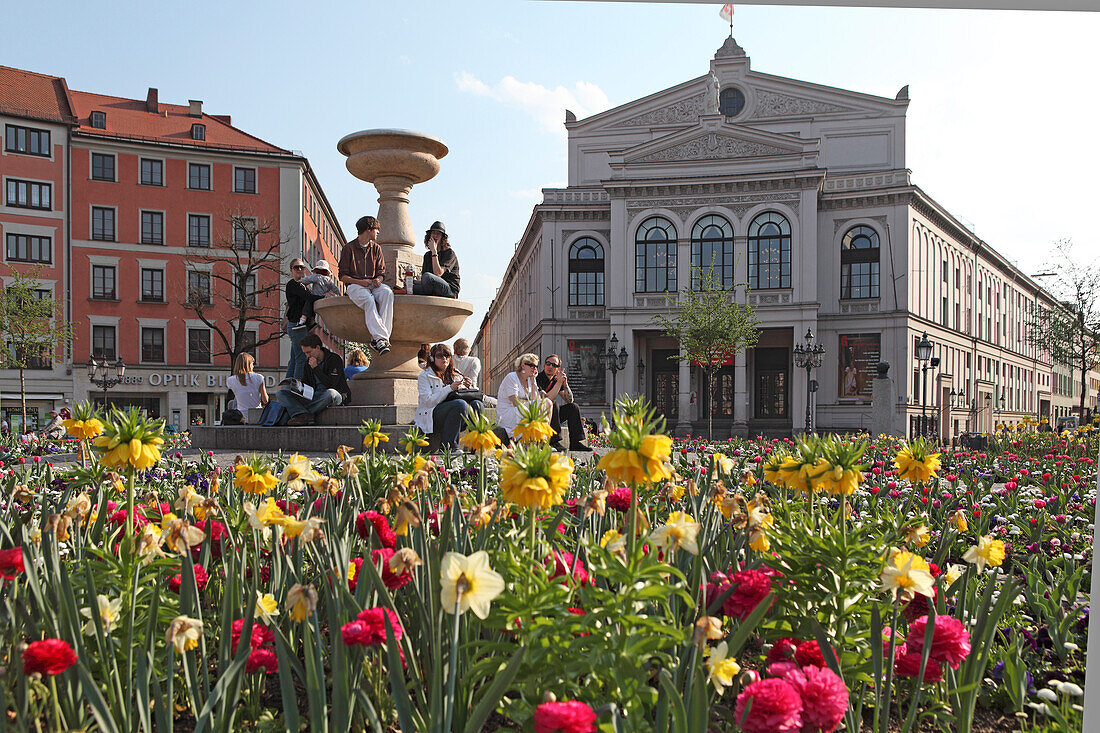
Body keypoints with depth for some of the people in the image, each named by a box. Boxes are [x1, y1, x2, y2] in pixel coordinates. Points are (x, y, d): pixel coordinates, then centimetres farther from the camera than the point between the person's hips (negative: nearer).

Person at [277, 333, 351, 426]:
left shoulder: (335, 359, -6)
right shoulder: (308, 362, 14)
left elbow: (331, 385, -14)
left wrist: (316, 368, -13)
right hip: (313, 396, 6)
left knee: (330, 393, -43)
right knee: (280, 393, -8)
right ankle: (304, 415, -37)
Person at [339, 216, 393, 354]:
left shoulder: (376, 248, 18)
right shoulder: (349, 248, 3)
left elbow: (381, 272, 18)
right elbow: (343, 276, 1)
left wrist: (378, 279, -6)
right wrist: (360, 281, -14)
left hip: (373, 284, 4)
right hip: (355, 285, -4)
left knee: (387, 292, -31)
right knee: (368, 300, -37)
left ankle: (377, 339, -40)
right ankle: (381, 337, -45)